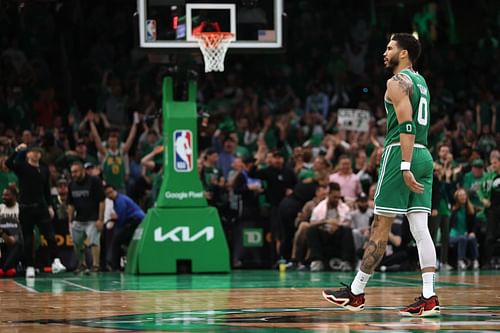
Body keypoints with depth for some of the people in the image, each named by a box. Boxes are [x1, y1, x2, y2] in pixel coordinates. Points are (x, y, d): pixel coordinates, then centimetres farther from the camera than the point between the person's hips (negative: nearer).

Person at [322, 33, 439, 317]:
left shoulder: (398, 82, -8)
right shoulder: (420, 82, 20)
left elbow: (408, 126, -18)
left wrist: (405, 167, -23)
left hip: (401, 154, -8)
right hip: (424, 155, 8)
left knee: (380, 227, -3)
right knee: (420, 229, 1)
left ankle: (356, 293, 4)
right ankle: (429, 298, -7)